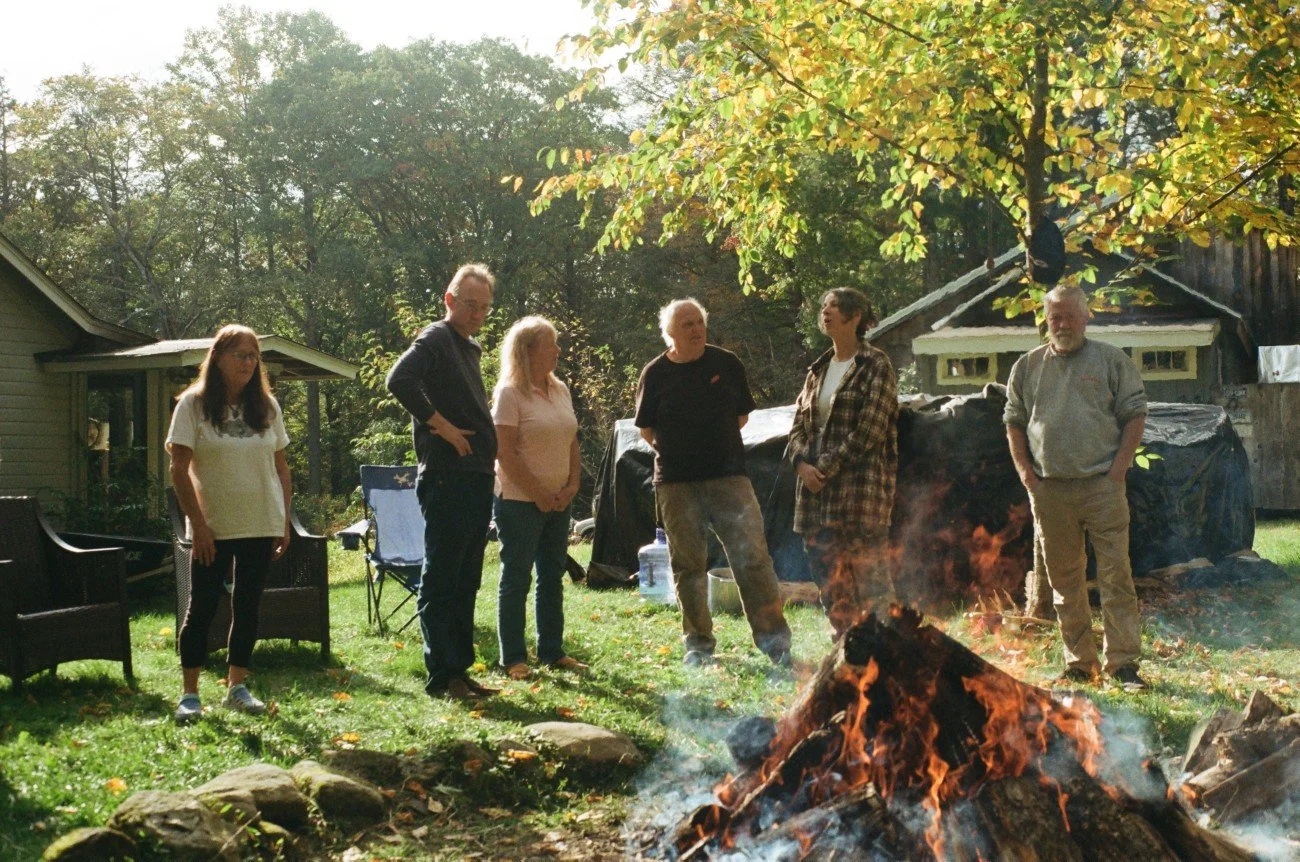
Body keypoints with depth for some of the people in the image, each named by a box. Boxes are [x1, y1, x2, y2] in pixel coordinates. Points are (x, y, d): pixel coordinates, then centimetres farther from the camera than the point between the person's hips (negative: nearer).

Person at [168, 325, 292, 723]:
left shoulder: (266, 406, 7)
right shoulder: (194, 404, -4)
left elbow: (281, 465, 10)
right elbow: (179, 469, -7)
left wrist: (285, 520, 5)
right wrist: (198, 523, -12)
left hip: (261, 525, 3)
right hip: (213, 526, -3)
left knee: (248, 607, 8)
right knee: (202, 607, -1)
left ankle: (237, 687, 18)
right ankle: (189, 693, 7)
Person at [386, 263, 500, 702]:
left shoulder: (470, 348, 21)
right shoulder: (436, 339, -7)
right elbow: (399, 379, -26)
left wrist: (488, 452, 14)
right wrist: (439, 424, -20)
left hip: (477, 479, 9)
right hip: (446, 479, -9)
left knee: (466, 582, 12)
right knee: (441, 581, -5)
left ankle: (460, 670, 19)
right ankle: (442, 677, -2)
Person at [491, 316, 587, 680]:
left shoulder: (560, 390, 10)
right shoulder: (510, 393, -11)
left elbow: (571, 442, 15)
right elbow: (505, 452, -16)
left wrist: (572, 485, 1)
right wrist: (539, 494, -15)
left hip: (557, 501, 7)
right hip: (520, 501, -7)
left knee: (553, 577, 12)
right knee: (516, 579, 0)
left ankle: (552, 651, 21)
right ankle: (513, 659, 6)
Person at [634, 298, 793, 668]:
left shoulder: (726, 364, 4)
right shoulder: (655, 374, 2)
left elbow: (742, 414, 13)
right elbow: (646, 429, 9)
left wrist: (716, 444, 8)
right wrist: (677, 453, 5)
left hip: (729, 477, 0)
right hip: (676, 484, 0)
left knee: (752, 555, -7)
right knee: (688, 564, 6)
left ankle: (774, 638, -2)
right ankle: (698, 643, 18)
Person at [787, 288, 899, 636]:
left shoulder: (875, 366, -4)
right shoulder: (819, 369, 16)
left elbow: (870, 430, -12)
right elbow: (799, 424, 15)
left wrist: (828, 465, -13)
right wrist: (803, 464, -4)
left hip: (861, 483, -7)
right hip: (817, 489, 7)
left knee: (868, 568, -6)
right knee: (827, 569, 9)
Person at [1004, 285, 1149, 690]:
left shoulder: (1112, 361, 5)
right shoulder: (1027, 367, 12)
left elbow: (1135, 414, 4)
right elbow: (1014, 422, 15)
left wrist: (1119, 466, -5)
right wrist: (1024, 471, 4)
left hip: (1102, 485, -3)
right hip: (1048, 489, 3)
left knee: (1116, 574, -5)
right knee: (1064, 579, 8)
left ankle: (1123, 662, -1)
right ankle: (1079, 663, 17)